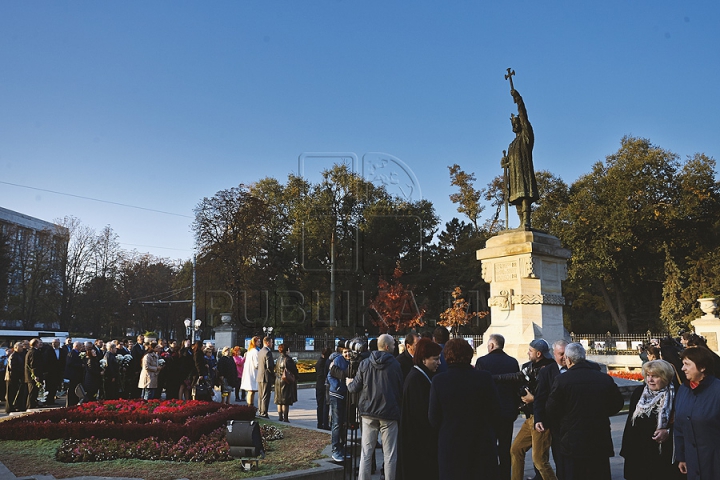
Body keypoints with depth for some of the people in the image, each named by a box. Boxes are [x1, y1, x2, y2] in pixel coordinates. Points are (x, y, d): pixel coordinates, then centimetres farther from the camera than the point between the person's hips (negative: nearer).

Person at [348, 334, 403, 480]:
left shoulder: (364, 364, 1)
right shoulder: (395, 365, -7)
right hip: (389, 413, -3)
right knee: (390, 455, 5)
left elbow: (355, 388, 2)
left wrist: (349, 385, 24)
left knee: (366, 453, 10)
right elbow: (401, 390, -3)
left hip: (368, 413, 3)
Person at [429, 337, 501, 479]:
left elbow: (434, 419, -6)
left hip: (450, 446, 0)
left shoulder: (438, 381, -12)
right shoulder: (484, 377, -11)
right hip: (483, 446, 0)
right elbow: (495, 412, -3)